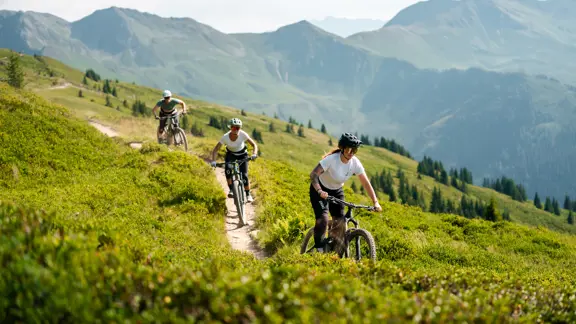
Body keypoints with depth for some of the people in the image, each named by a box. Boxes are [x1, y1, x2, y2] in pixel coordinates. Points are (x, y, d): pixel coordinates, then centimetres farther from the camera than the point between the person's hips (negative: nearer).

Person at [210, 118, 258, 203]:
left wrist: (254, 154, -42)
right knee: (228, 171, -26)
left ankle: (248, 195, 7)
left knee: (244, 175, -14)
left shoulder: (243, 134, -29)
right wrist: (213, 161, -40)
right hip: (230, 154, 1)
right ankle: (231, 190, -7)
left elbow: (254, 145, -23)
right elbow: (215, 150, -25)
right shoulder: (225, 137, -29)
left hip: (242, 154, -1)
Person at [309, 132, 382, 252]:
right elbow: (313, 174, -35)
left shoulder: (355, 163, -16)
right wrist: (319, 191, -51)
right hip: (320, 190, -5)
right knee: (323, 219, -23)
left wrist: (375, 202, -21)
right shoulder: (331, 159, -30)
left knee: (340, 222, -6)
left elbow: (366, 183, -12)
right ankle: (318, 248, -6)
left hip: (337, 191, 5)